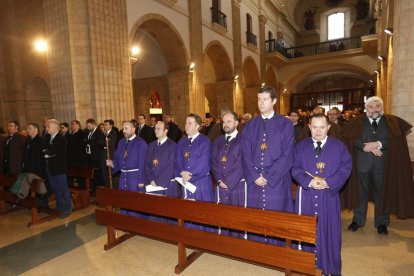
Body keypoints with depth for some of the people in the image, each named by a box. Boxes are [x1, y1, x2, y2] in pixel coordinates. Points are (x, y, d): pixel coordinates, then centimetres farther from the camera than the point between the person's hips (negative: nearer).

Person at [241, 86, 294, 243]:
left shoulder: (285, 125, -1)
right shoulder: (250, 126, 7)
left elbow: (287, 155, -8)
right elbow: (246, 154, 3)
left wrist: (268, 177, -13)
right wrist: (255, 176, -9)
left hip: (277, 181, -2)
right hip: (254, 182, 3)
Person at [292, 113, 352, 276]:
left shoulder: (338, 146, 3)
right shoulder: (300, 146, 5)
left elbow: (346, 168, -3)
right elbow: (295, 168, 0)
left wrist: (328, 182, -15)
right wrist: (309, 182, -16)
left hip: (329, 195, 0)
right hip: (306, 195, 1)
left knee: (328, 230, 8)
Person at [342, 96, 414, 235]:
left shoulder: (392, 122, 7)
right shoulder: (357, 122, 5)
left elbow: (395, 138, -7)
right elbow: (352, 139, -8)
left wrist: (378, 144, -19)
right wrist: (368, 147, -18)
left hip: (383, 164, 1)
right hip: (363, 162, 0)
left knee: (382, 193, 9)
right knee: (361, 192, 8)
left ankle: (381, 223, 24)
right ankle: (358, 220, 21)